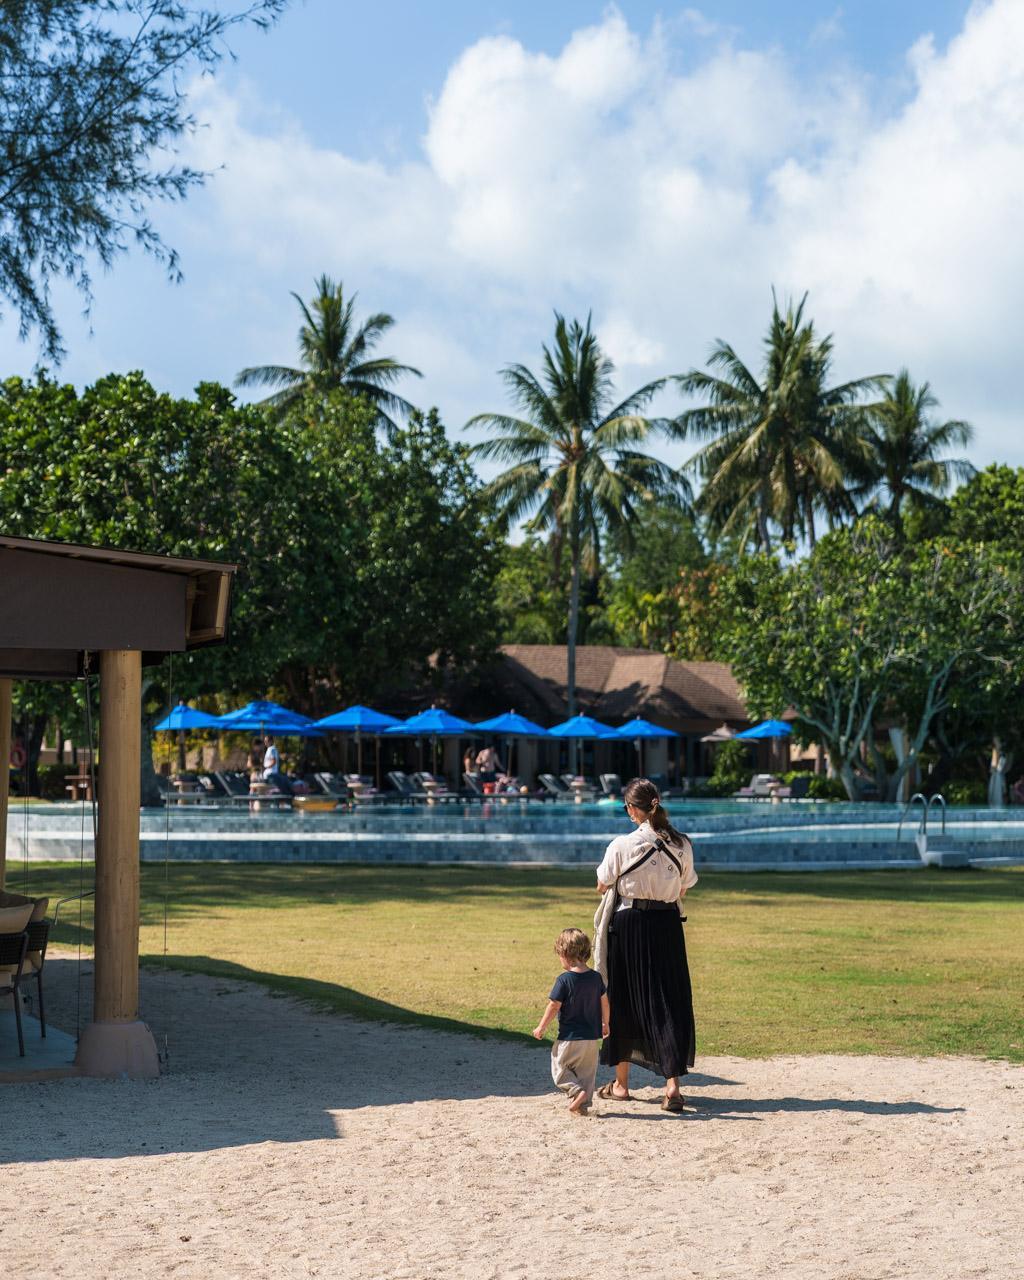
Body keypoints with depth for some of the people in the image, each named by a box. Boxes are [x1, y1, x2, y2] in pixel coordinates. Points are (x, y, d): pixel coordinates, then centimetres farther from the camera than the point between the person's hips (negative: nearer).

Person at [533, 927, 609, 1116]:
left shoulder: (564, 979, -15)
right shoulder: (596, 977, 2)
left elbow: (554, 1006, -13)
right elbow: (604, 1002, 11)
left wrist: (541, 1027, -2)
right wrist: (605, 1024, 26)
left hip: (570, 1038, -5)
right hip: (593, 1037, 5)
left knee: (559, 1067, 9)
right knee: (587, 1072, 14)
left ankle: (576, 1090, -11)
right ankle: (583, 1105, 13)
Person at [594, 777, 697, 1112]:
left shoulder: (622, 846, -13)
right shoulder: (681, 845, -2)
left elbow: (602, 885, -1)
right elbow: (683, 891, 7)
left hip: (629, 924, -3)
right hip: (668, 925, 3)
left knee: (624, 999, 11)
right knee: (669, 1000, 5)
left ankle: (621, 1082, 23)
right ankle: (672, 1083, -8)